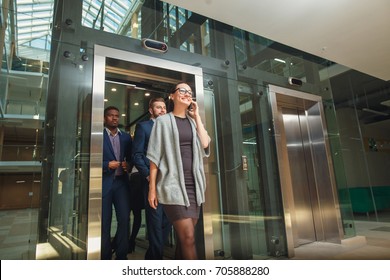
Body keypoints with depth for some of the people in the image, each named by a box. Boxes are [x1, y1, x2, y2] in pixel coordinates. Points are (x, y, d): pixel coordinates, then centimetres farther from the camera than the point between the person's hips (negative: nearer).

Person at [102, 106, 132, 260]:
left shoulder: (126, 137, 13)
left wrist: (128, 165, -6)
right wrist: (107, 165, -15)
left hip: (121, 182, 3)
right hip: (104, 183, -3)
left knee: (124, 219, -1)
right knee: (104, 221, 7)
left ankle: (121, 255, 14)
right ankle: (105, 255, 23)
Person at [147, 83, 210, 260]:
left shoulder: (193, 122, 17)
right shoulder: (163, 121, 3)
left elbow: (205, 146, 0)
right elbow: (155, 156, -1)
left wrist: (197, 116, 2)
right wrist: (152, 187, -6)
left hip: (194, 185, 5)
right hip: (174, 185, -5)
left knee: (184, 237, 9)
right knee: (188, 237, -11)